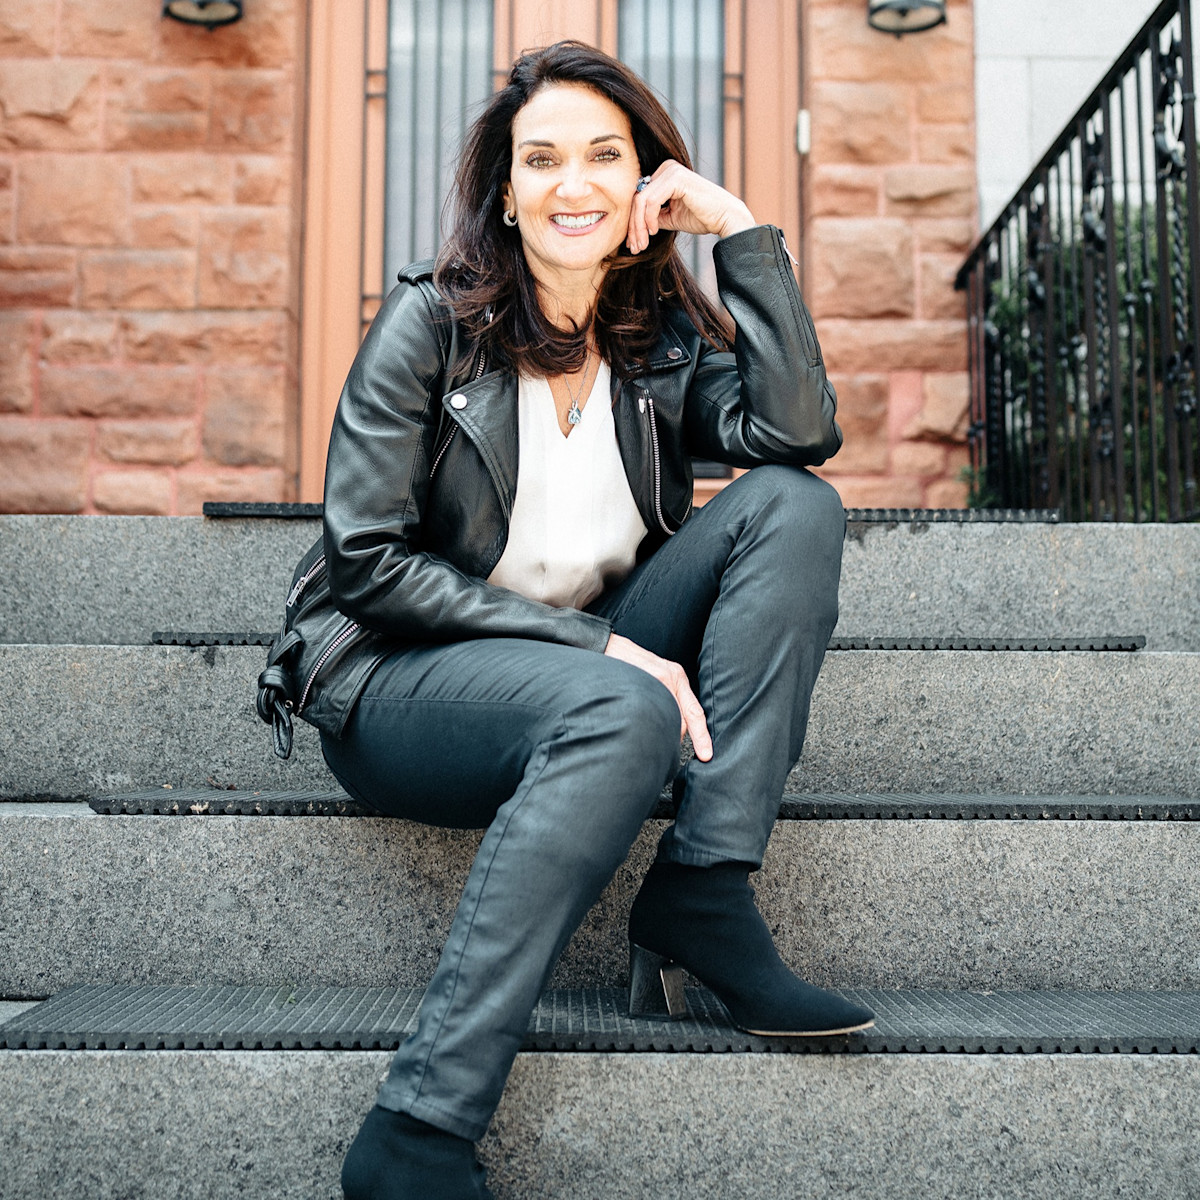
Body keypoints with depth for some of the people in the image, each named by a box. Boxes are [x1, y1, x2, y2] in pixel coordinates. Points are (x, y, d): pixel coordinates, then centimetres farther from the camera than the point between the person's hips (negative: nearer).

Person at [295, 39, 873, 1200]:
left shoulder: (664, 336, 7)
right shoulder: (433, 319, -5)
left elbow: (798, 432, -13)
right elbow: (363, 559, -12)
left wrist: (741, 229, -10)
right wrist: (592, 642, -19)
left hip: (594, 666, 5)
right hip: (403, 687, -4)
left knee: (793, 504, -13)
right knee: (621, 709, -37)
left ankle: (701, 893, -22)